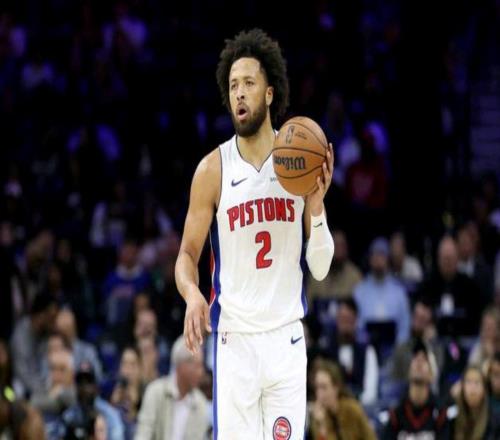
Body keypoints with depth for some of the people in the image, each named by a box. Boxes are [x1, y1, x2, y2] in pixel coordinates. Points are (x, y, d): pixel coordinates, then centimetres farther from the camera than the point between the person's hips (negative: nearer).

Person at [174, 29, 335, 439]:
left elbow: (321, 269, 4)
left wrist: (316, 206, -12)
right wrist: (192, 294, -19)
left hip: (287, 339, 2)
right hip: (234, 339, -2)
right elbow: (188, 255, 2)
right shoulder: (213, 170, -2)